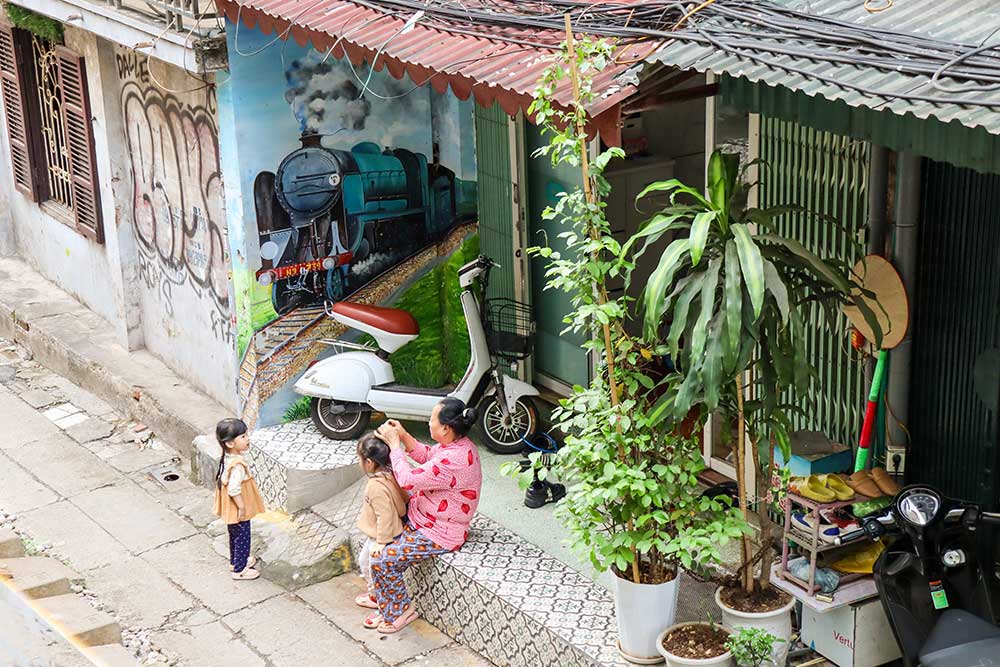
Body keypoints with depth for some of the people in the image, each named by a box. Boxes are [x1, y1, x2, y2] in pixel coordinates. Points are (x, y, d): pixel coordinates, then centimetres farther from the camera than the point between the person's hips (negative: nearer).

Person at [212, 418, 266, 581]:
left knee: (235, 535, 26)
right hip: (238, 510, -9)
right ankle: (239, 570, 21)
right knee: (242, 538, 8)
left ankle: (235, 561, 43)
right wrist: (242, 507, -21)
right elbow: (234, 490, -32)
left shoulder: (228, 458, -2)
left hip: (231, 509, 9)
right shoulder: (238, 465, -32)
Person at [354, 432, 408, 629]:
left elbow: (385, 516, -31)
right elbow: (405, 497, 8)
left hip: (382, 537, -11)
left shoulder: (377, 486, -32)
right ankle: (375, 596, 47)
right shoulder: (390, 474, -4)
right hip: (376, 536, 11)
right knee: (364, 562, 28)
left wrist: (381, 542, -25)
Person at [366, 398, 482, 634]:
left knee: (383, 562, -12)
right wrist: (403, 435, 0)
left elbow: (408, 480, -32)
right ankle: (383, 594, 30)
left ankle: (401, 611, 10)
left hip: (438, 534, -11)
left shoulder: (453, 460, -34)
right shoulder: (457, 444, -3)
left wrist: (394, 444, -21)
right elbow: (427, 456, 15)